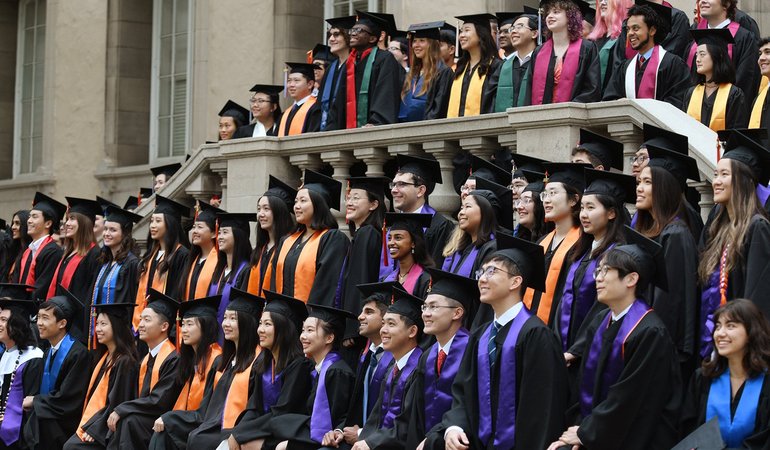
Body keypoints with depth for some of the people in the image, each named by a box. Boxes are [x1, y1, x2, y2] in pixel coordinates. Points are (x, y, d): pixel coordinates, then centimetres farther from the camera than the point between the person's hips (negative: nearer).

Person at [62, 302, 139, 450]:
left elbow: (117, 403, -16)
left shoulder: (125, 362, -13)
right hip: (92, 423, 8)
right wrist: (87, 425, 7)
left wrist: (94, 430, -17)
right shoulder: (104, 357, 14)